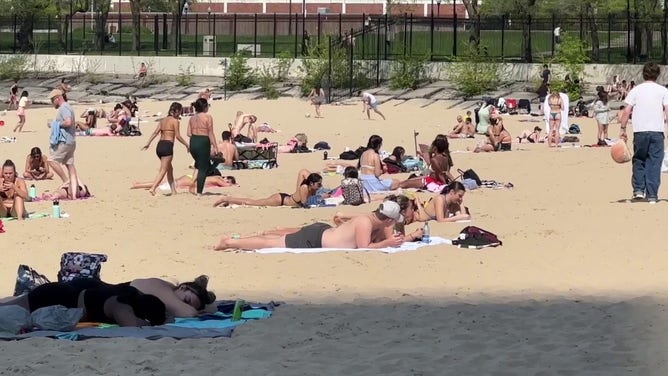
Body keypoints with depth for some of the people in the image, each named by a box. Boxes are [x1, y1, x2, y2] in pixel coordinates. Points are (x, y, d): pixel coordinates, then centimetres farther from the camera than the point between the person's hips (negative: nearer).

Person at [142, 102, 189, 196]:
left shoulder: (163, 120, 16)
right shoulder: (175, 121, -4)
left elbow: (155, 132, 8)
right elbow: (177, 136, -10)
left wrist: (148, 143, 5)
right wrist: (187, 145, 0)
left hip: (159, 146, 8)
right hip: (167, 146, -8)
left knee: (170, 169, 20)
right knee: (163, 170, -7)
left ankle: (173, 191, 24)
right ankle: (153, 188, -22)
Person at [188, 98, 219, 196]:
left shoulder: (192, 118, 9)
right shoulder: (207, 117, -8)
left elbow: (189, 133, 7)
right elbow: (211, 133, -11)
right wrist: (215, 147, -8)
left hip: (193, 143, 6)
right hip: (203, 143, -6)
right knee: (203, 169, 0)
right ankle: (199, 192, -2)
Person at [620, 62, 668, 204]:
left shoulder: (635, 90, 5)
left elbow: (627, 111, 0)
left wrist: (623, 129, 5)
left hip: (639, 131, 1)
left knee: (639, 160, 15)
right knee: (654, 163, 3)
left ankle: (638, 190, 6)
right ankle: (652, 195, 0)